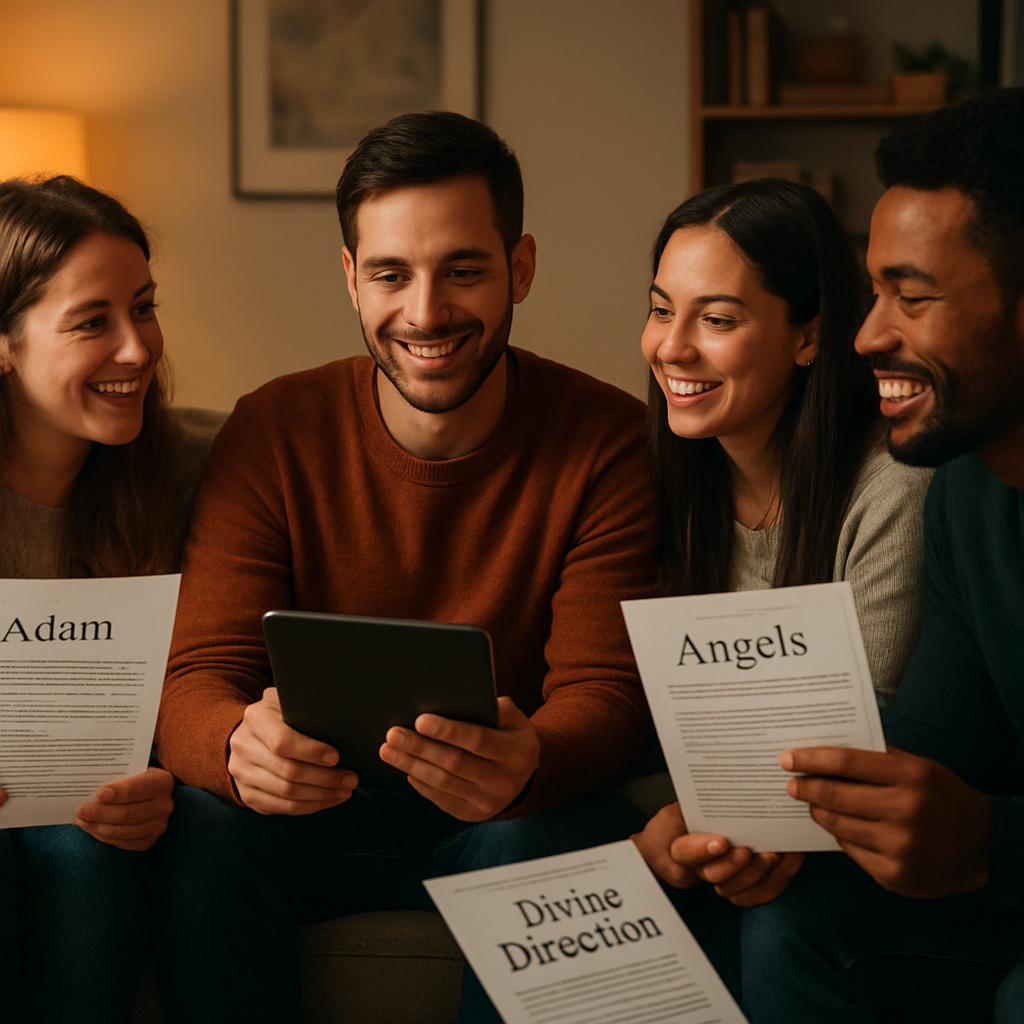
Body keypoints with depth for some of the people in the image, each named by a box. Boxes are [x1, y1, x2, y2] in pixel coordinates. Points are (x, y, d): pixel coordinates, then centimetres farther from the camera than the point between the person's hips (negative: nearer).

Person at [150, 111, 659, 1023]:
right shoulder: (273, 434, -7)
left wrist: (526, 766, -41)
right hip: (313, 807, 1)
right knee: (205, 827, -29)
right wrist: (240, 746, -40)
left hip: (512, 816, 0)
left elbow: (603, 691, -14)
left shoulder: (605, 442, -9)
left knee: (566, 843, -33)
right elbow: (196, 678, -13)